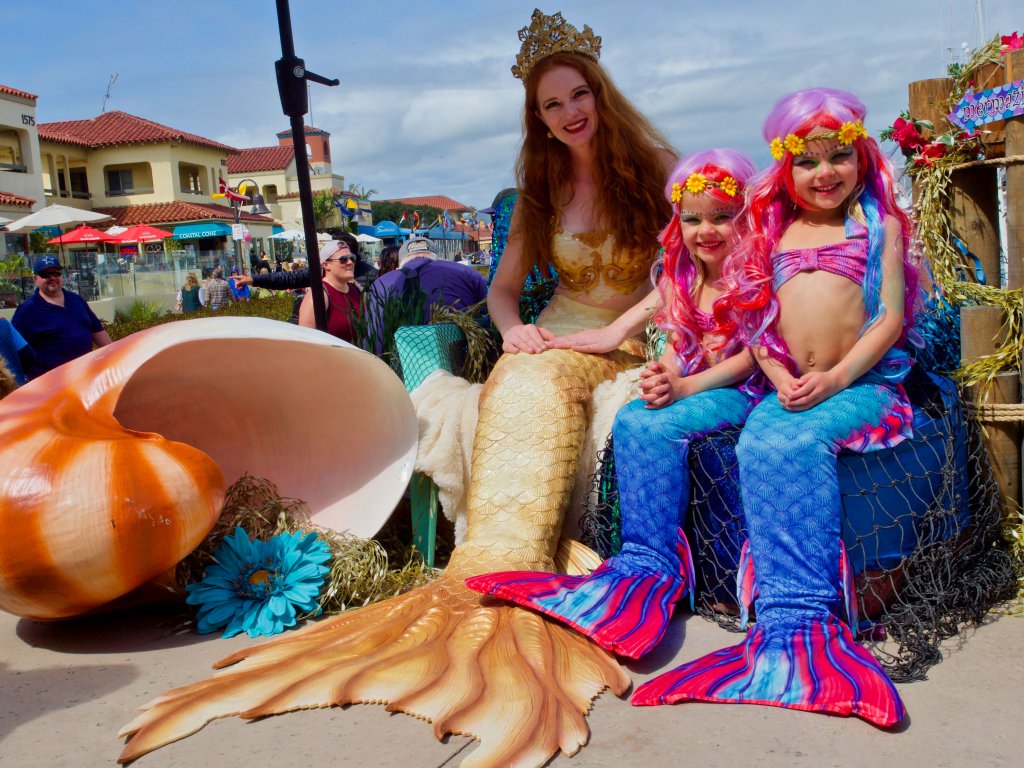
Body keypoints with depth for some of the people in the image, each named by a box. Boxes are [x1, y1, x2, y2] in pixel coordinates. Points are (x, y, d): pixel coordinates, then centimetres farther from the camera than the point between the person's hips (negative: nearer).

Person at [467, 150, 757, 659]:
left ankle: (650, 563, -21)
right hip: (690, 384, 7)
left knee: (660, 427, -30)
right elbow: (678, 348, 10)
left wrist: (684, 387, -23)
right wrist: (662, 377, -14)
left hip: (742, 389, -6)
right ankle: (645, 563, -19)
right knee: (630, 421, -20)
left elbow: (755, 354, -14)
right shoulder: (679, 278, 12)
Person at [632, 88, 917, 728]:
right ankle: (794, 615, -28)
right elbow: (758, 323, 14)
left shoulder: (879, 223, 13)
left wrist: (836, 376, -15)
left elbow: (891, 315, 1)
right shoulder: (777, 232, 21)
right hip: (790, 388, 3)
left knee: (793, 444, -34)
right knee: (757, 448, -30)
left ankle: (797, 622, -31)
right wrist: (782, 380, -6)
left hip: (863, 381, -3)